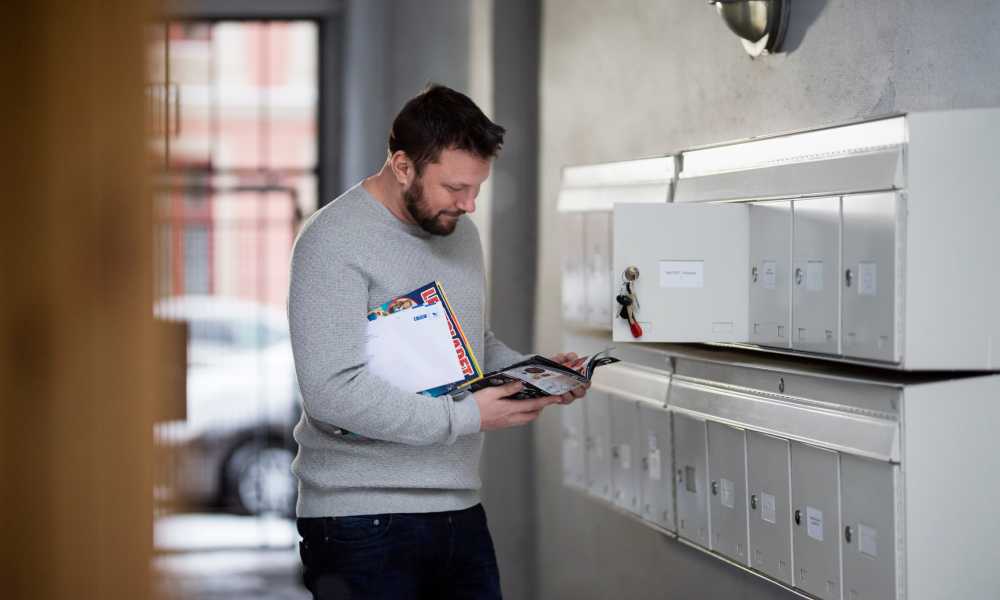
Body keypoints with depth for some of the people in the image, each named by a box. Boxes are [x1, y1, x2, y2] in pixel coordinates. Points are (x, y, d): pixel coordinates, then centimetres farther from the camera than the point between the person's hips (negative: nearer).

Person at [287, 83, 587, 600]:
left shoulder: (460, 231, 13)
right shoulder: (333, 242, -13)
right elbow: (333, 391, -23)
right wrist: (467, 417, -21)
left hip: (459, 509, 7)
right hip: (362, 518, -7)